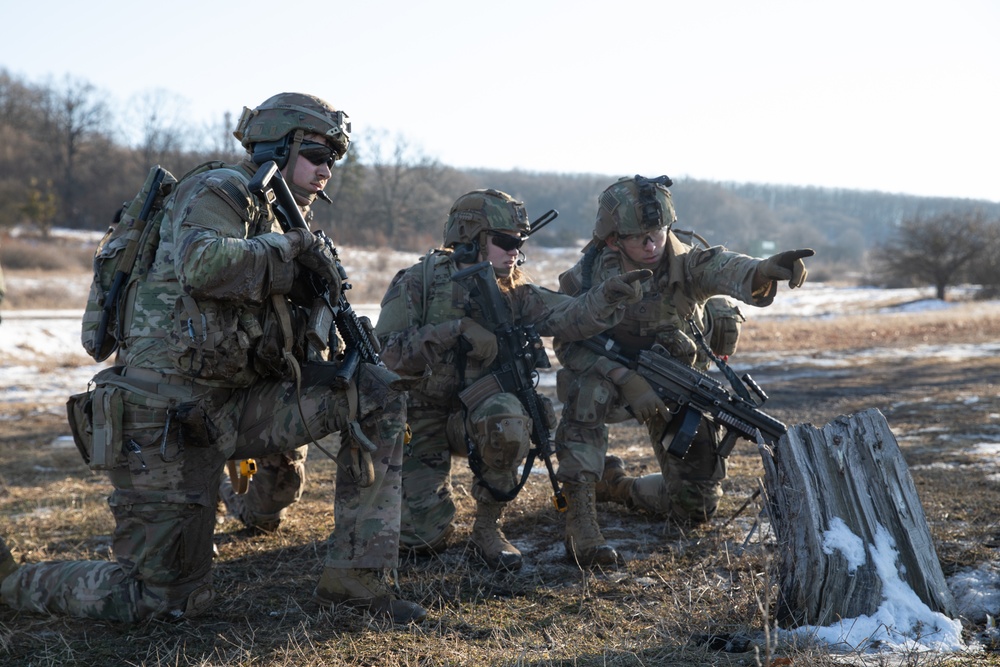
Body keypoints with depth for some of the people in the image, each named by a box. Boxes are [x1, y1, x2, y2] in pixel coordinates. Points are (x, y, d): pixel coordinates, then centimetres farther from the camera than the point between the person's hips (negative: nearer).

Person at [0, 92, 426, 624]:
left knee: (379, 394, -3)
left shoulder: (273, 219, 18)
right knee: (160, 601, -4)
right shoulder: (219, 192, -6)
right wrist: (292, 250, -15)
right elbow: (202, 265, -31)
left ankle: (354, 576, -2)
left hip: (227, 409, 8)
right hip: (166, 417, -8)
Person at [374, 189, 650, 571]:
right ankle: (408, 494, 28)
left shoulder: (513, 293, -2)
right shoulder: (420, 282, -12)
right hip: (420, 419, -2)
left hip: (473, 411, 2)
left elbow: (567, 317, -17)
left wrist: (607, 296, -37)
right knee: (426, 538, -10)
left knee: (508, 422, -35)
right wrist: (454, 331, -30)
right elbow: (385, 352, -22)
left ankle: (488, 527, -12)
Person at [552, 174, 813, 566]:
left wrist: (763, 271, -68)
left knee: (697, 506, 2)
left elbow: (723, 269, -43)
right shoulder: (588, 275, -21)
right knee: (587, 390, -40)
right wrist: (626, 378, -39)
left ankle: (622, 488, 33)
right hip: (610, 377, -2)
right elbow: (567, 343, -21)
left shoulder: (685, 262, -22)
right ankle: (579, 520, -38)